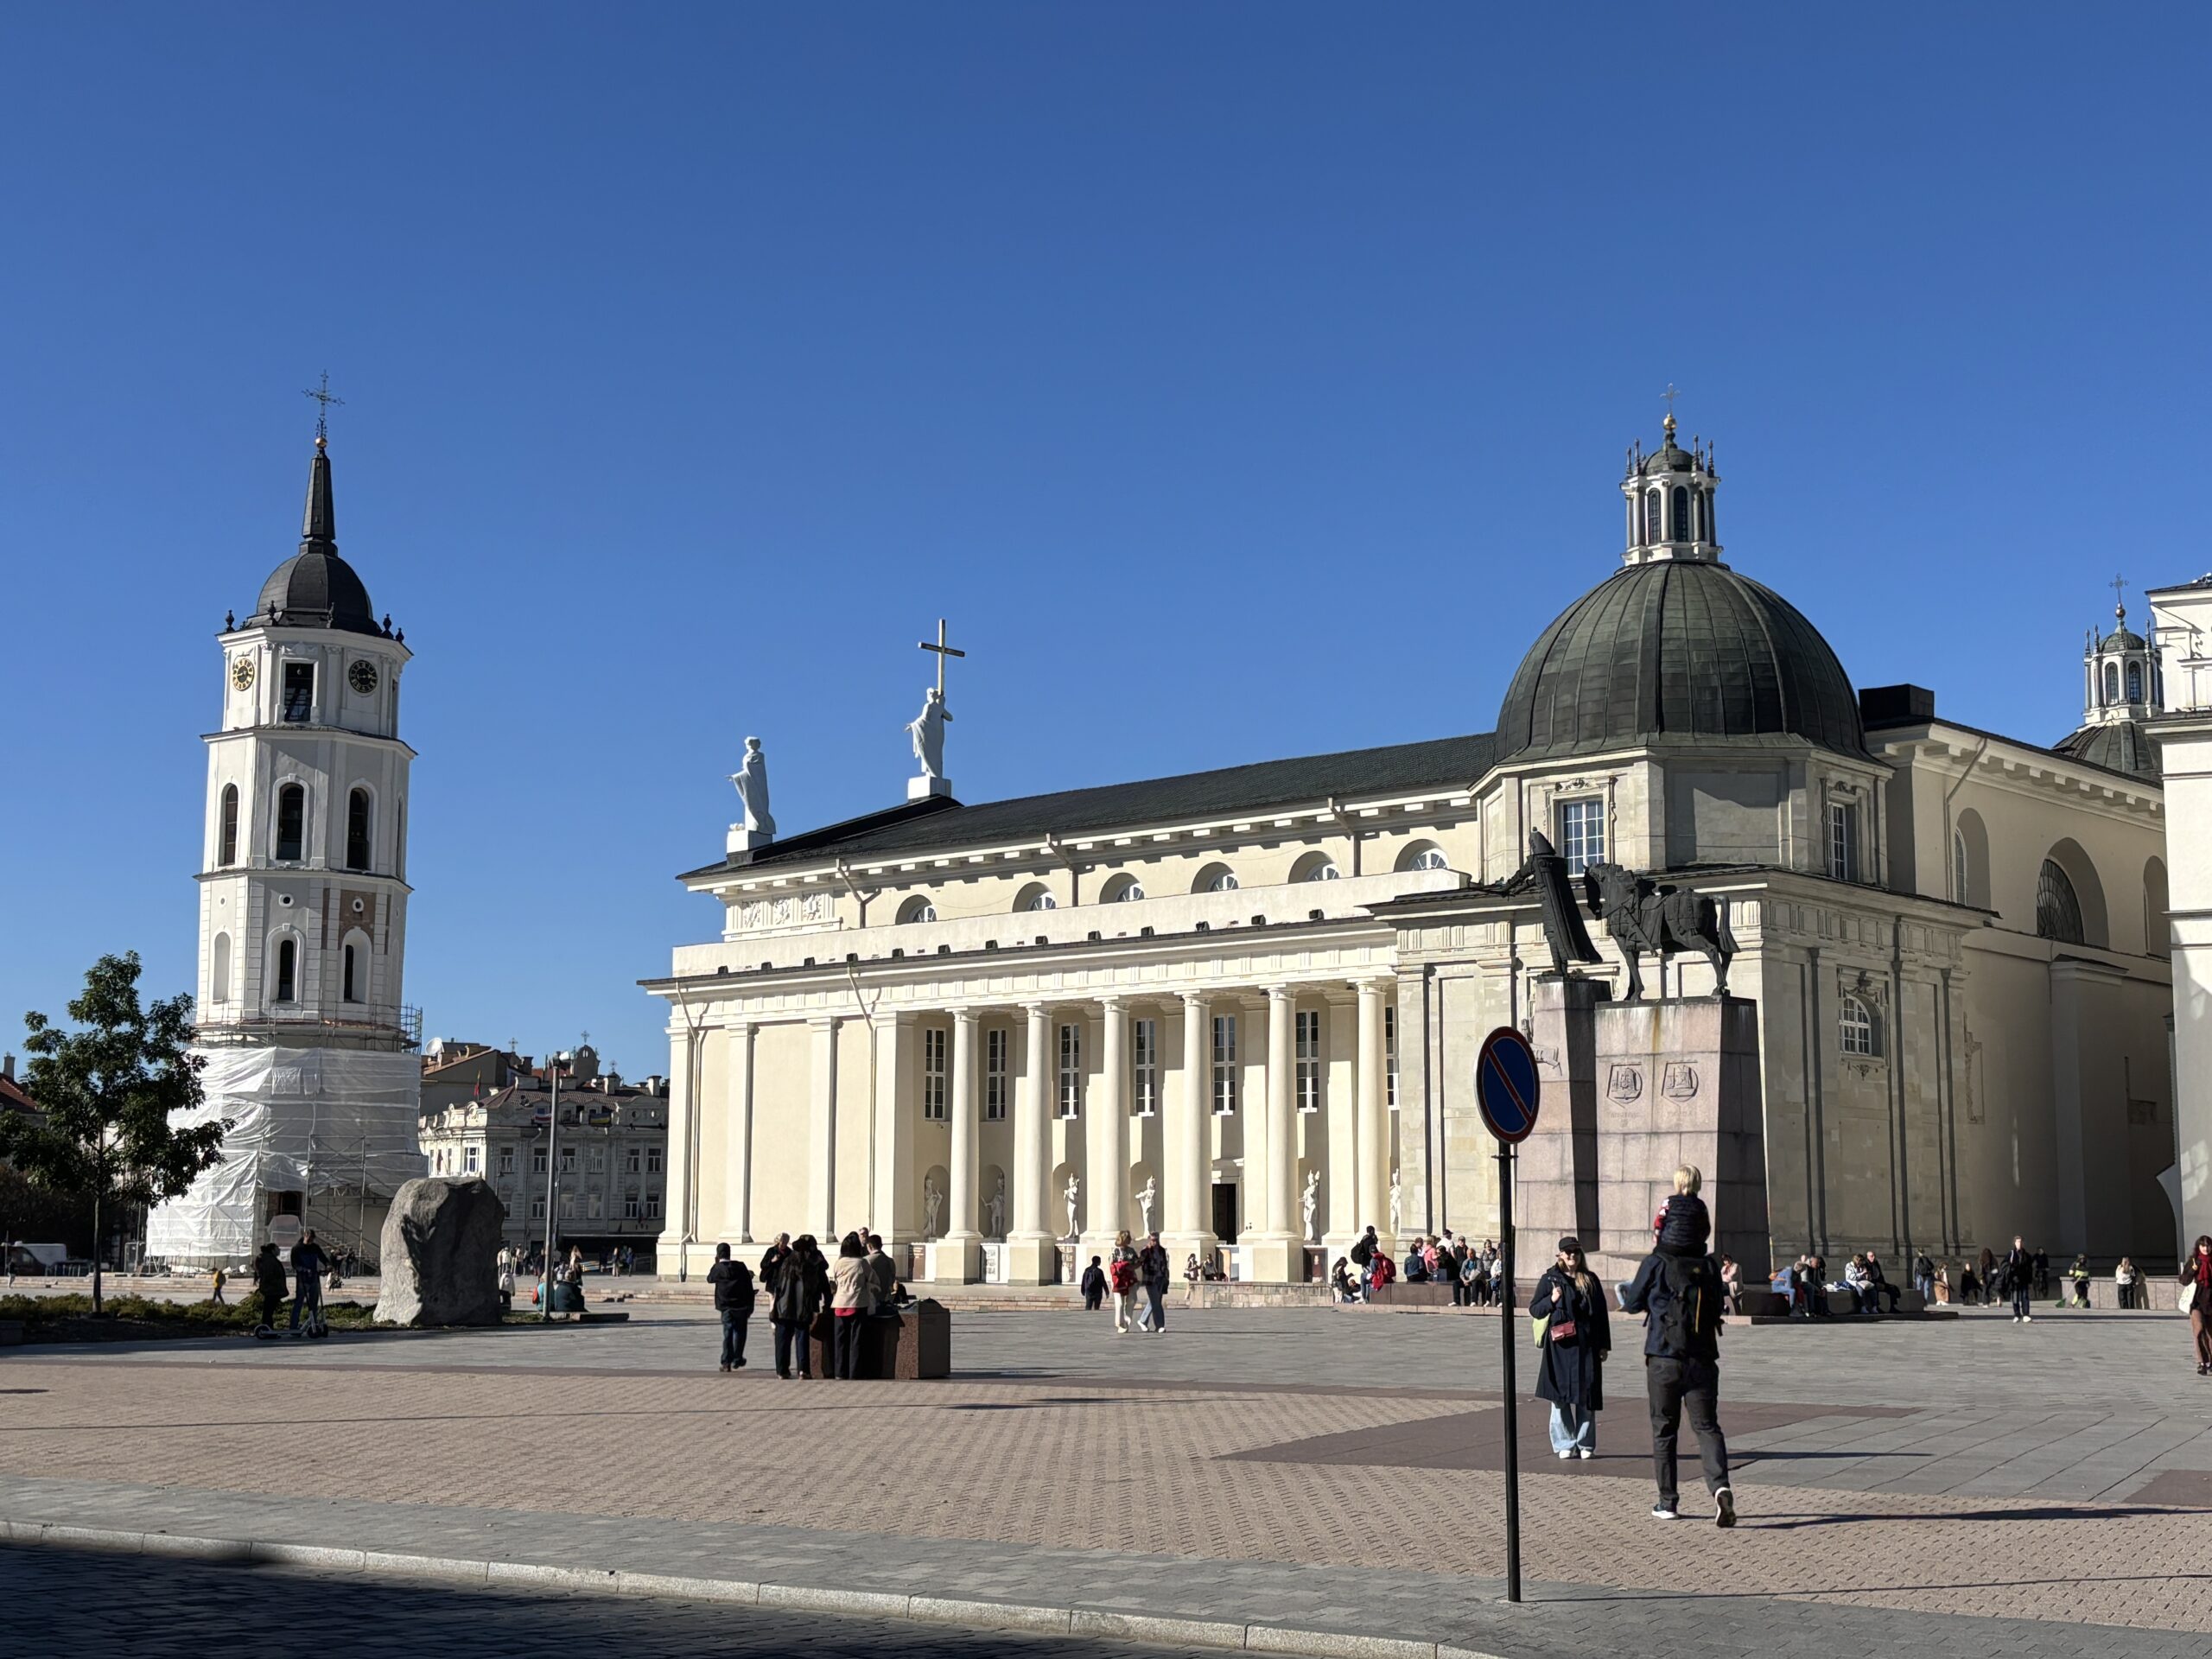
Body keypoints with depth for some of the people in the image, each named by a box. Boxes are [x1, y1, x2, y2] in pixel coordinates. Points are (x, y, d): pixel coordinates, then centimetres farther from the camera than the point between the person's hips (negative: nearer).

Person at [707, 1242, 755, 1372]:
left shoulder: (718, 1268, -7)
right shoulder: (740, 1266, -2)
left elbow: (709, 1279, 16)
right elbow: (749, 1288, 1)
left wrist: (716, 1264, 14)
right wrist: (750, 1307, 8)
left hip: (726, 1307, -1)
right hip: (742, 1306, 1)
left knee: (727, 1333, 1)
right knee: (739, 1332, 15)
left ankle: (727, 1362, -8)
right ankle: (737, 1360, 20)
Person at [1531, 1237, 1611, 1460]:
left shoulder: (1590, 1280, 9)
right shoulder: (1550, 1279, 4)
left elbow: (1601, 1313, 12)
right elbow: (1534, 1310, 4)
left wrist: (1604, 1345, 9)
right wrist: (1551, 1300, -15)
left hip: (1586, 1345, 1)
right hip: (1560, 1345, -1)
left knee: (1585, 1395, 2)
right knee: (1560, 1395, -1)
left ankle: (1585, 1444, 11)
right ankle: (1564, 1444, 8)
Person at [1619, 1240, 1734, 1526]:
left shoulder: (1656, 1263, -7)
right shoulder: (1709, 1265, 3)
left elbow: (1633, 1303, 4)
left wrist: (1626, 1292, 26)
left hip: (1664, 1360, -2)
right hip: (1702, 1360, 2)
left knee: (1664, 1430, 10)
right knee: (1707, 1427, 5)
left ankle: (1668, 1502, 15)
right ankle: (1720, 1487, -19)